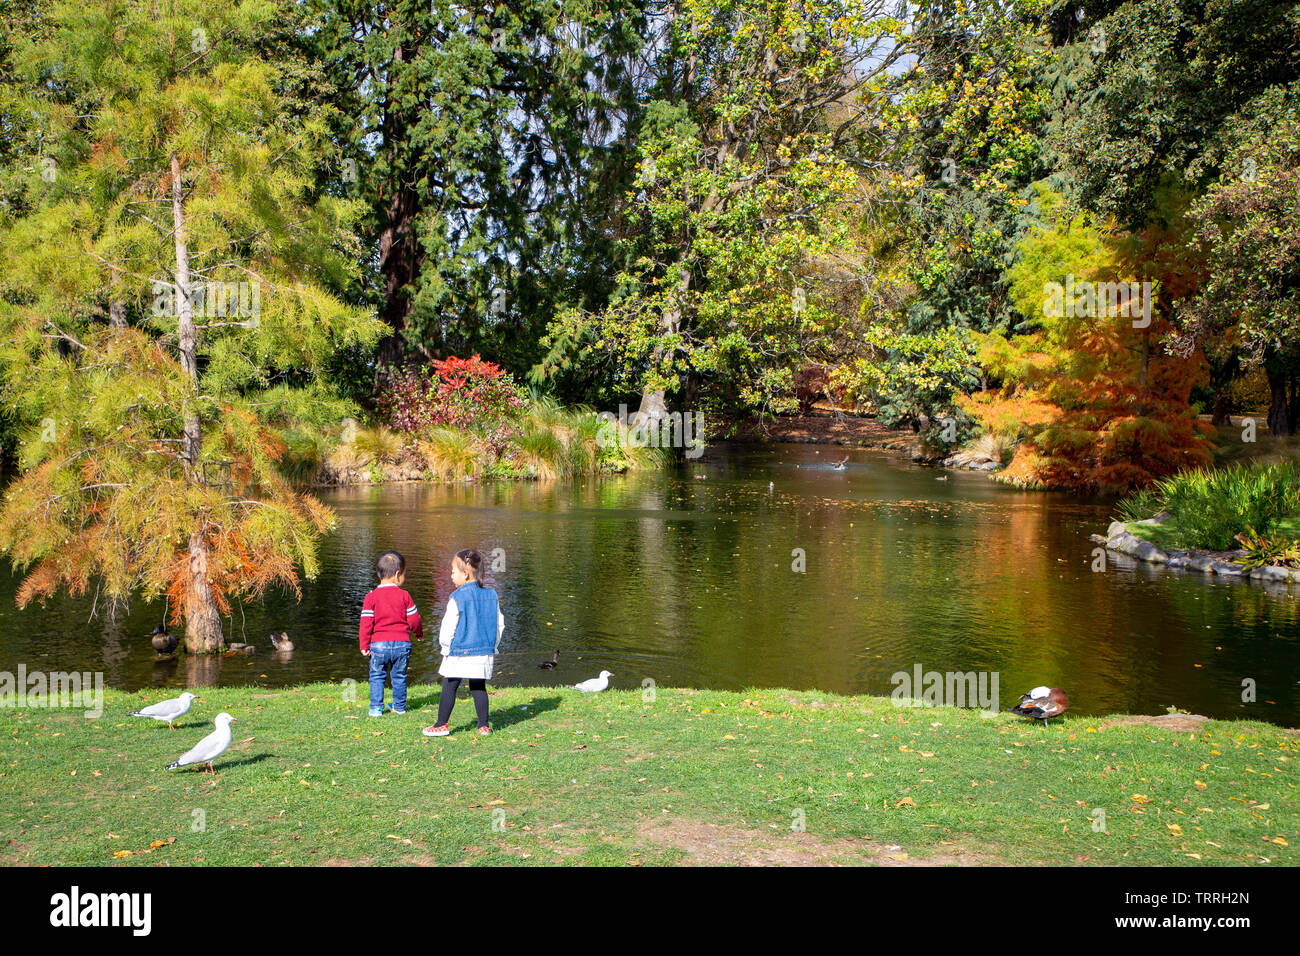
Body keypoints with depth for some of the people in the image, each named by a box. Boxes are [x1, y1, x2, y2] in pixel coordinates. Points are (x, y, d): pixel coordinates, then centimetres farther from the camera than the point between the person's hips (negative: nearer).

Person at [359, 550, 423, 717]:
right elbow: (414, 620, 0)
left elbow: (366, 623, -6)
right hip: (402, 643, 1)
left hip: (379, 644, -1)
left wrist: (364, 645, 0)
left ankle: (376, 708, 7)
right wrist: (419, 634, 19)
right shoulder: (404, 595, -3)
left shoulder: (371, 597, -3)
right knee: (399, 676, 15)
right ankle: (400, 706, 23)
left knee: (376, 676, 11)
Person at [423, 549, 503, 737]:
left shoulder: (457, 598, -12)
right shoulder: (491, 595, 5)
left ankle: (441, 725, 9)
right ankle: (484, 725, 12)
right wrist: (494, 647, 22)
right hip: (484, 653, 5)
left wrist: (445, 647, 6)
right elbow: (500, 624, 11)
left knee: (449, 687, 4)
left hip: (460, 653, -5)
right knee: (479, 688, 12)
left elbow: (448, 627, -9)